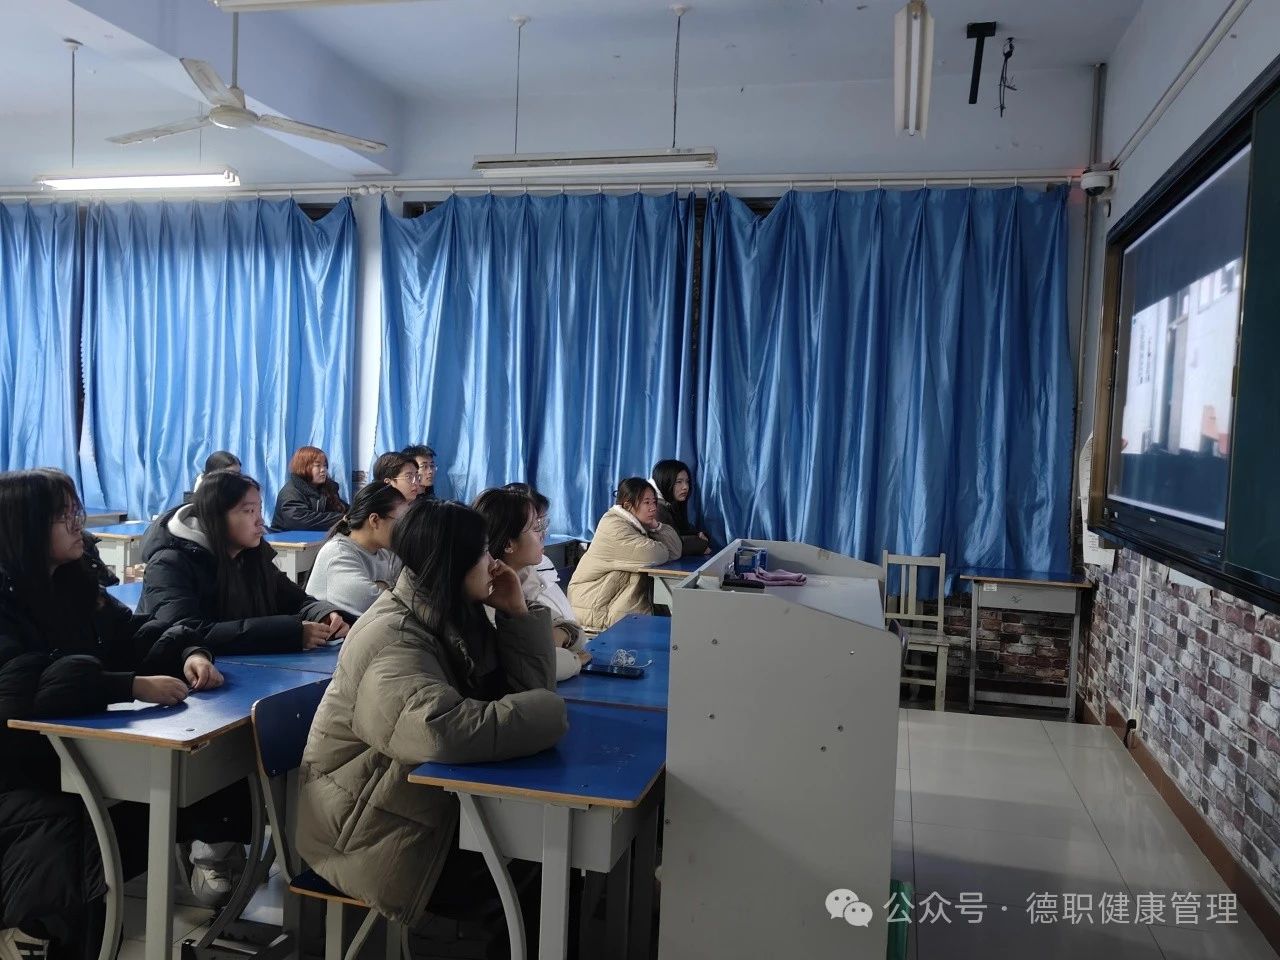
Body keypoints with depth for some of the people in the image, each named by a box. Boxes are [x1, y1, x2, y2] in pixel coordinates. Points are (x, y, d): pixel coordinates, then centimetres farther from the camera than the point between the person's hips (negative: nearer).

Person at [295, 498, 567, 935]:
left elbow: (527, 685, 3)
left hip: (432, 796, 8)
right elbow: (445, 731, -43)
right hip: (370, 828, -8)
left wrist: (516, 611, -9)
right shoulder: (393, 641, -26)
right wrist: (548, 712, -31)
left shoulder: (453, 616, 2)